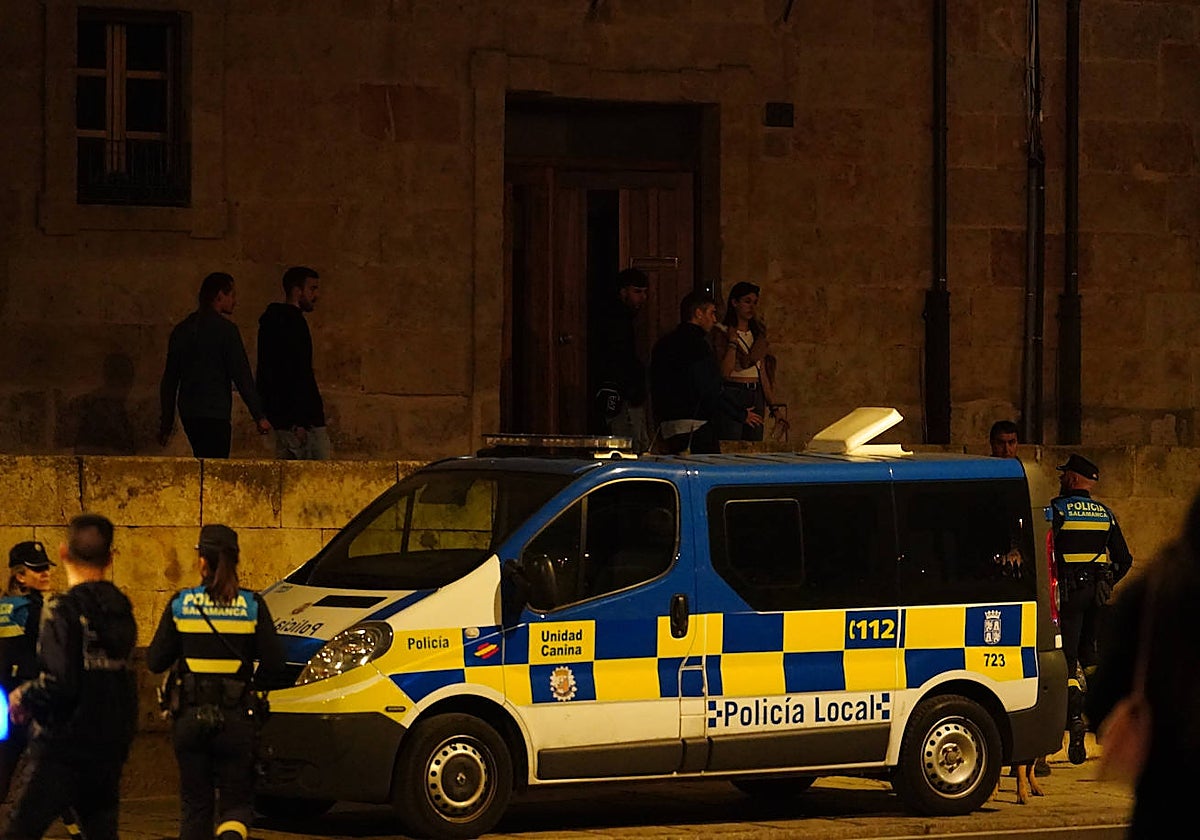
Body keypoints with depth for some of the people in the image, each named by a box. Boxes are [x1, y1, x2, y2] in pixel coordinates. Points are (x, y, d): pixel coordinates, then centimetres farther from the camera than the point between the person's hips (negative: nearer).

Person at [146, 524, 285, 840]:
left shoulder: (180, 604, -3)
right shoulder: (252, 606, -4)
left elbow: (156, 662, 0)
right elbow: (273, 663, -5)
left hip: (190, 716, 1)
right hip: (236, 718, -1)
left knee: (194, 805, 13)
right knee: (237, 801, 6)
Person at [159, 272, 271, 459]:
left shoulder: (181, 329, 13)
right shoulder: (225, 329, -8)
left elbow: (169, 379, 15)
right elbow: (242, 375, -10)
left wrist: (167, 420, 20)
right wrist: (259, 416, -5)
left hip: (188, 413, 7)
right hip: (214, 415, -7)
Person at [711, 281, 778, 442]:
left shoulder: (758, 333, 15)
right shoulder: (722, 332, -3)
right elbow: (724, 371, -13)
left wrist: (772, 404, 12)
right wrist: (733, 341, -14)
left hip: (755, 395, 6)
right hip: (732, 394, -6)